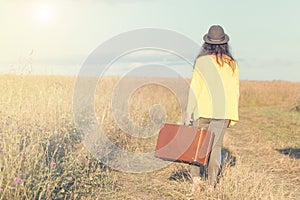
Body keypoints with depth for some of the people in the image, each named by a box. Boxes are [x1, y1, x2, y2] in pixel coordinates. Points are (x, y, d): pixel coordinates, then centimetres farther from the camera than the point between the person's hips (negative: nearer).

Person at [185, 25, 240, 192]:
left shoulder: (202, 61, -5)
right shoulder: (232, 64, 6)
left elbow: (195, 88, -7)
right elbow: (235, 91, 6)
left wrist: (189, 112, -3)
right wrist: (233, 115, 11)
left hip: (203, 109, -2)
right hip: (223, 111, 3)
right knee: (216, 146, 8)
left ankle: (197, 176, -1)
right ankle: (212, 184, 9)